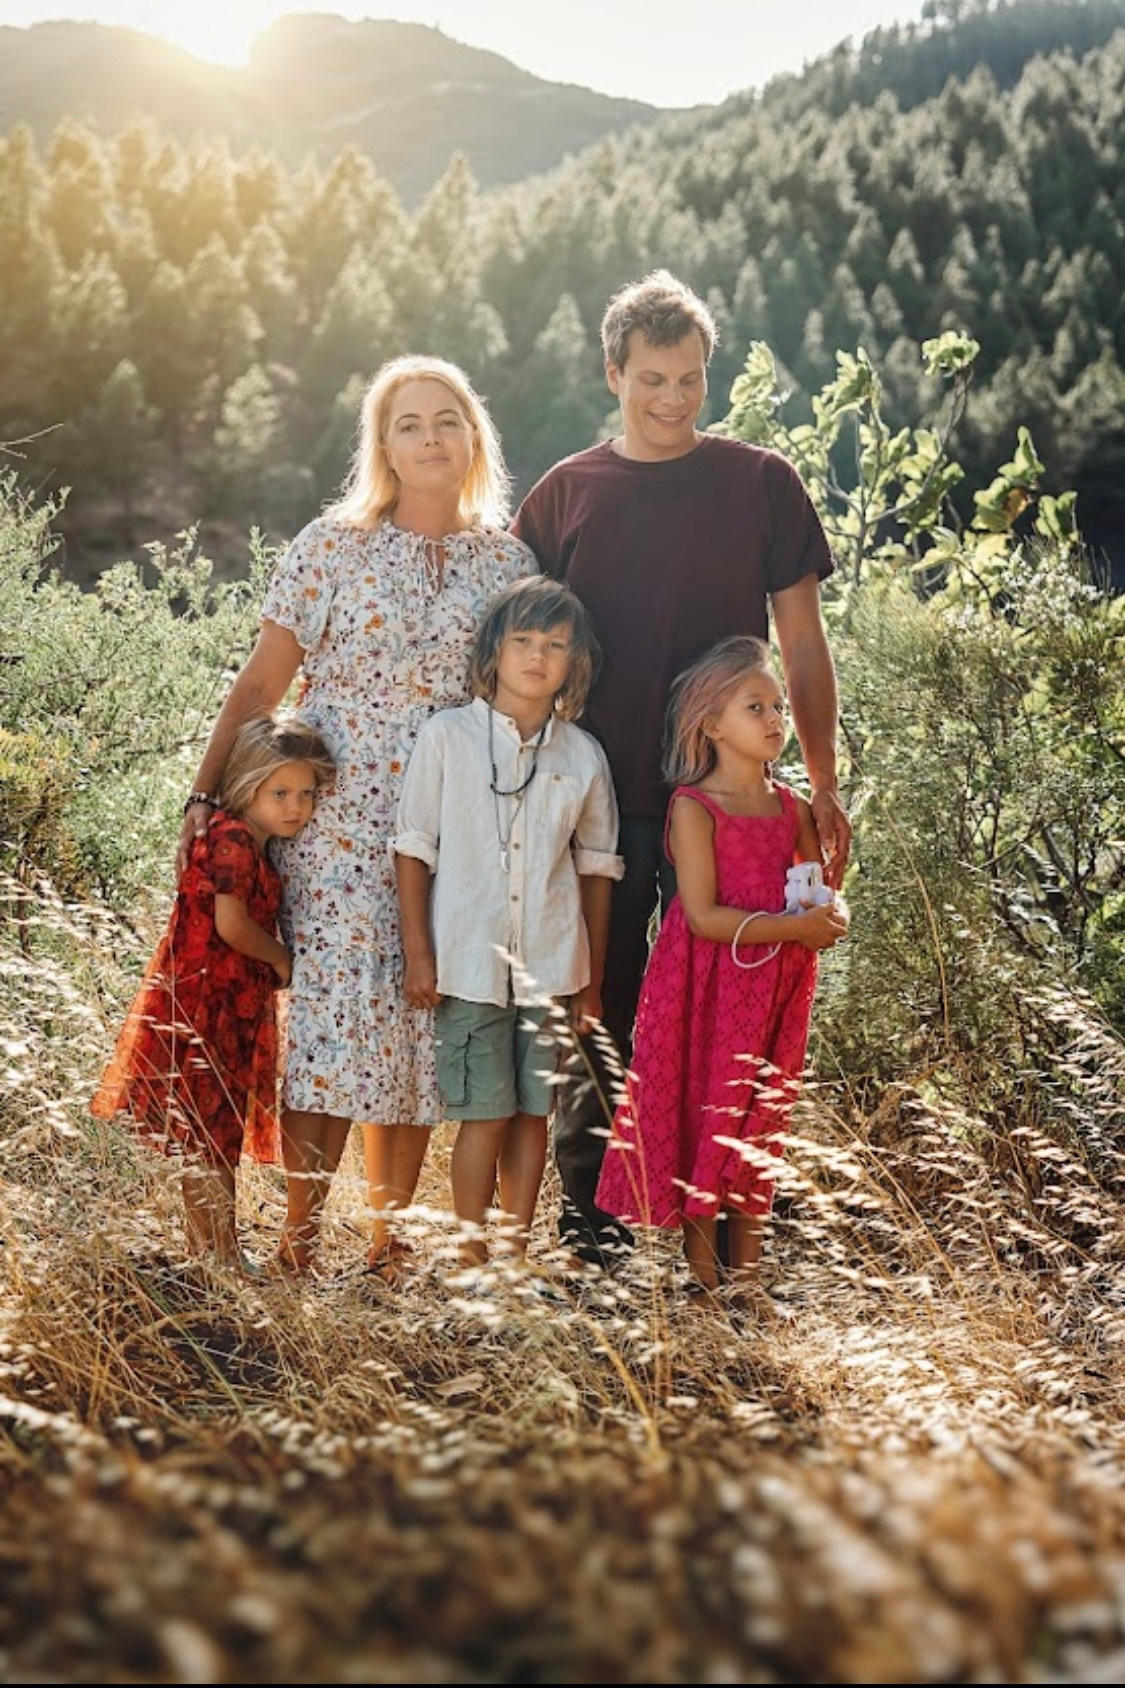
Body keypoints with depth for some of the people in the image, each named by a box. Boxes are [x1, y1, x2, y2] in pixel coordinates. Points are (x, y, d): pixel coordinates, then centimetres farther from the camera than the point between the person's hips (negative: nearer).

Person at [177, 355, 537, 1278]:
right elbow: (260, 683, 2)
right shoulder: (333, 547, 0)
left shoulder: (509, 560, 8)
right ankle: (297, 1246, 4)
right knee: (334, 1021, -8)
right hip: (340, 828, -3)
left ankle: (390, 1245, 18)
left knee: (424, 1031, 6)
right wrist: (206, 795, -4)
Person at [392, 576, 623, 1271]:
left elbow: (597, 868, 10)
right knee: (486, 1113, -1)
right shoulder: (447, 736, -1)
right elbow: (415, 847, 1)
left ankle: (516, 1249, 22)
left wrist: (593, 978, 10)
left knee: (534, 1112, 8)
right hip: (468, 960, -2)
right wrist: (418, 952, -3)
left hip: (551, 965, 3)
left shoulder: (584, 756, 5)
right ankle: (471, 1255, 12)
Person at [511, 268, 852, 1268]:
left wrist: (825, 785, 2)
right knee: (601, 1012, 7)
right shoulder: (565, 494, 7)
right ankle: (589, 1215, 20)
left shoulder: (761, 484, 3)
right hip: (598, 800, 1)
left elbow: (802, 643, 6)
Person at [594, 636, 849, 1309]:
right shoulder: (695, 806, -9)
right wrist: (792, 926, -21)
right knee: (704, 1117, 1)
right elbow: (704, 915, -17)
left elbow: (821, 897, 14)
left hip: (776, 987, 6)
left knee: (761, 1127, 10)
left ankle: (747, 1278, 19)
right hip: (710, 986, -5)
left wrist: (828, 920, -10)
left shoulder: (792, 807, 9)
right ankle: (703, 1278, 12)